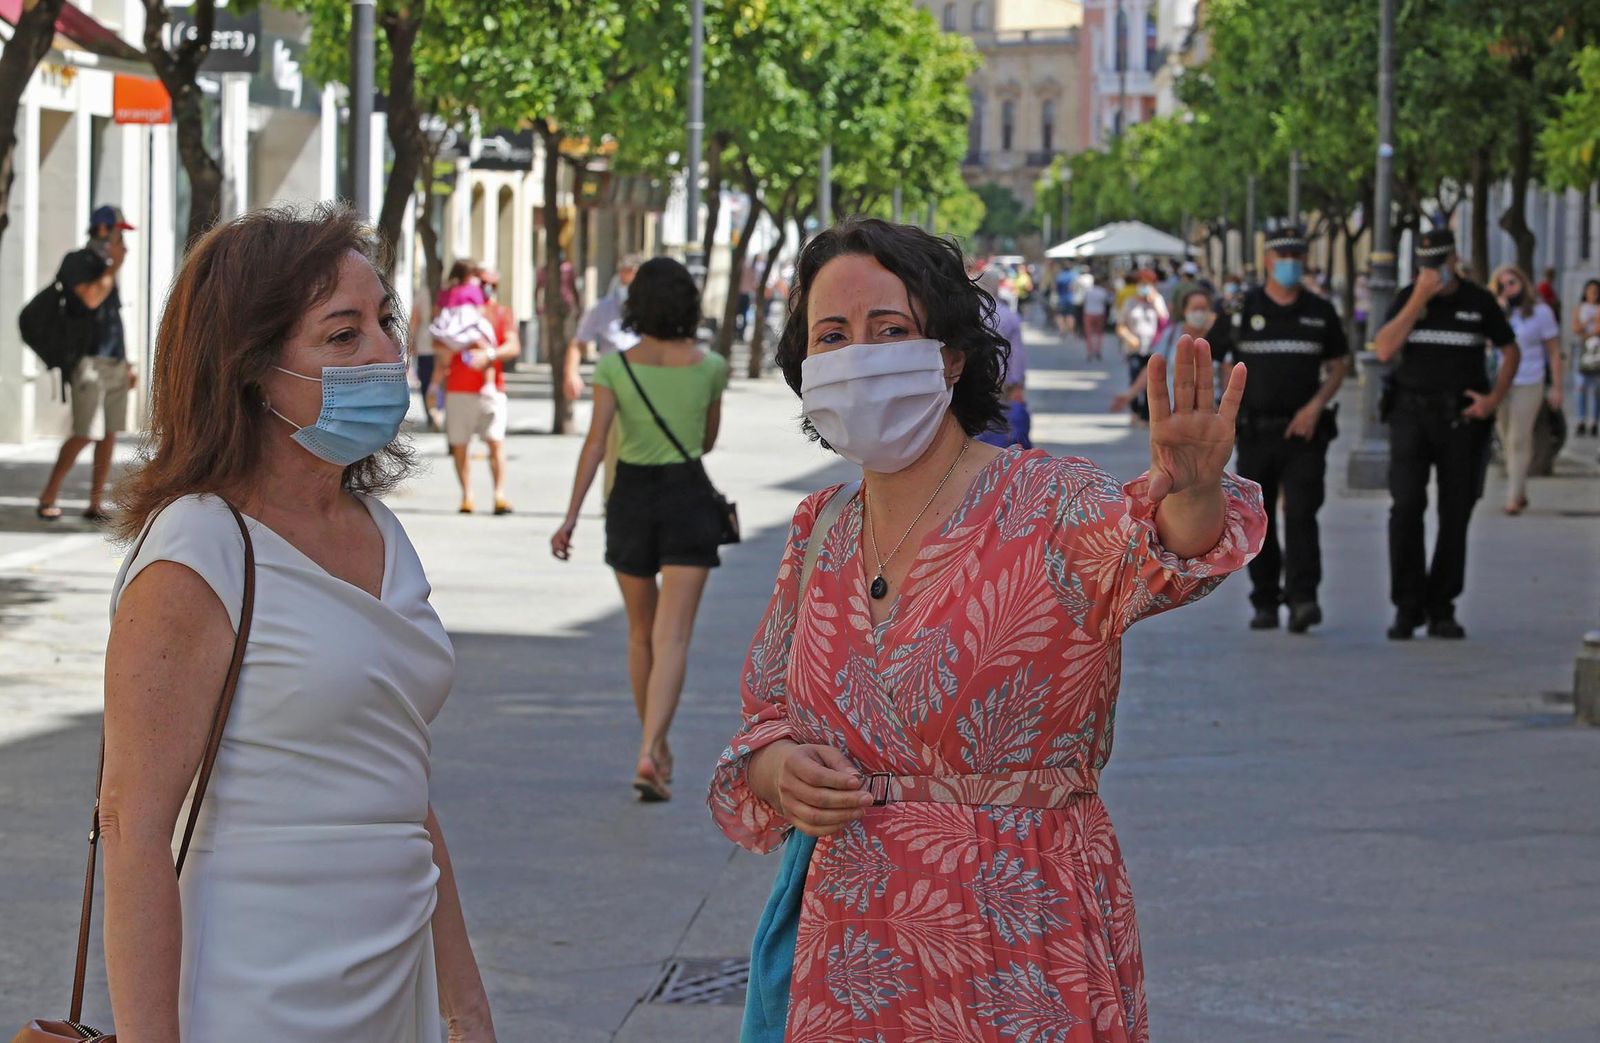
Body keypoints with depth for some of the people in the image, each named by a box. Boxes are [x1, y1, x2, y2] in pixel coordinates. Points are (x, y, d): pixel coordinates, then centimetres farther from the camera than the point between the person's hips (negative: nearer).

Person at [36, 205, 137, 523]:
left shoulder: (107, 268, 19)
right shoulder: (77, 262, -3)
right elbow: (91, 298, -21)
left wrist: (128, 364, 20)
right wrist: (114, 267, -9)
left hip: (115, 363, 8)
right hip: (90, 361, -8)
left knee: (109, 435, 2)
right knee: (84, 435, -13)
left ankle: (95, 505, 4)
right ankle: (47, 499, -4)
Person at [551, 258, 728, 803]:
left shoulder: (615, 365, -6)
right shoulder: (709, 366, -4)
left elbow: (596, 440, -14)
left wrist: (571, 515, -15)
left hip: (631, 499, 2)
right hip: (688, 498, -1)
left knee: (641, 632, 20)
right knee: (673, 638, -9)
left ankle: (657, 745, 32)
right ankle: (649, 756, -26)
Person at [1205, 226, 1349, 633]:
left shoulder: (1320, 311, 7)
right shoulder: (1243, 310, 5)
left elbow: (1337, 367, 10)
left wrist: (1315, 407, -5)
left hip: (1303, 431, -1)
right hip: (1255, 430, 1)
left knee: (1301, 514, -14)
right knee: (1257, 520, 6)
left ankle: (1302, 598, -21)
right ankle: (1265, 602, 17)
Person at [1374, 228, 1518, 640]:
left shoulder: (1479, 301, 3)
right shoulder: (1408, 297, 3)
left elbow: (1511, 350, 14)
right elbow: (1384, 350, -10)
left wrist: (1495, 398, 0)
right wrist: (1418, 300, -15)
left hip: (1462, 417, 1)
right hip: (1412, 413, -1)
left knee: (1455, 514, 3)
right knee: (1407, 508, -13)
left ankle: (1440, 609, 12)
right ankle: (1407, 606, -7)